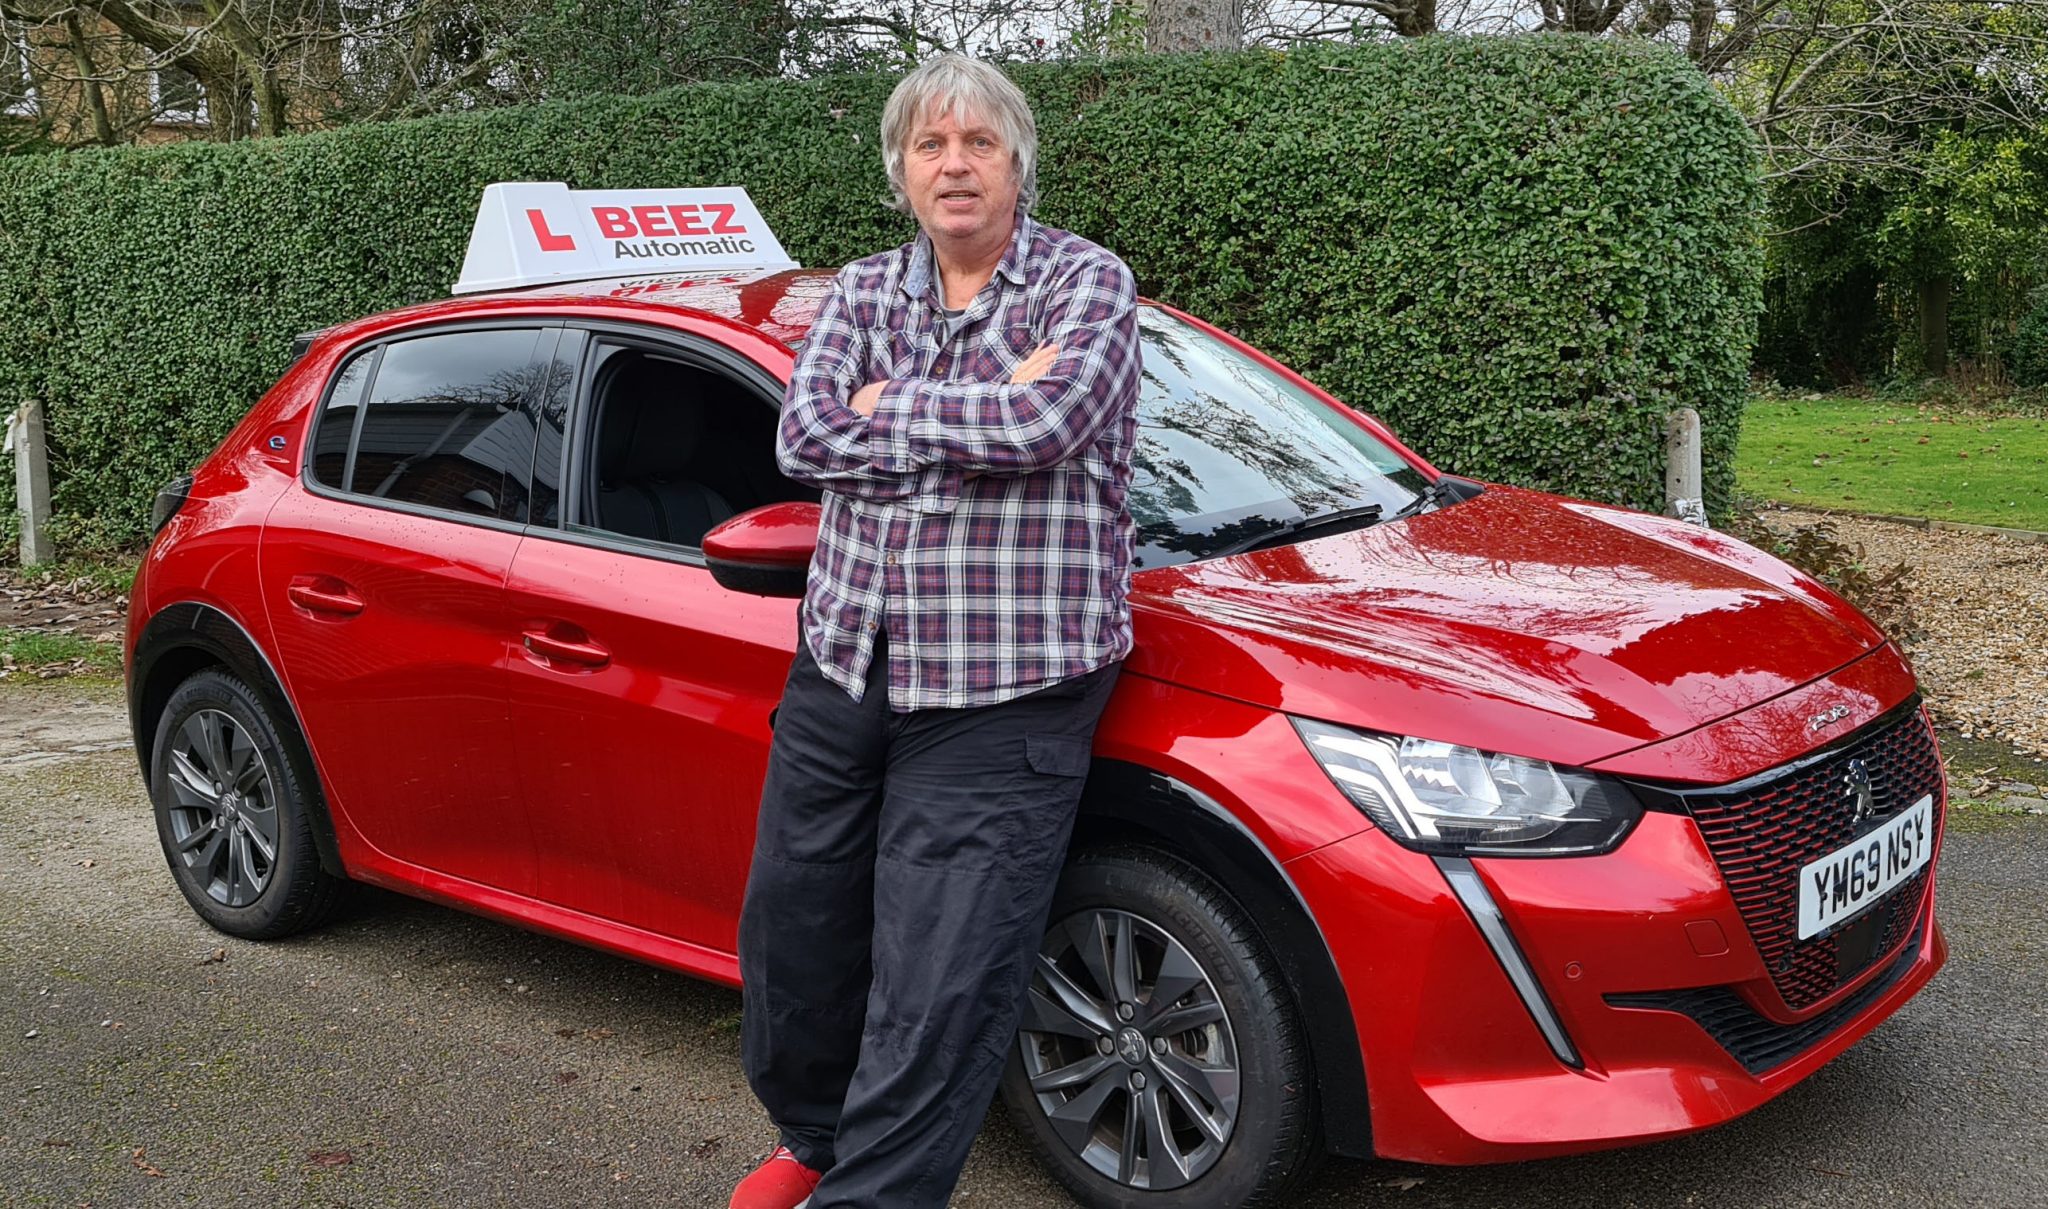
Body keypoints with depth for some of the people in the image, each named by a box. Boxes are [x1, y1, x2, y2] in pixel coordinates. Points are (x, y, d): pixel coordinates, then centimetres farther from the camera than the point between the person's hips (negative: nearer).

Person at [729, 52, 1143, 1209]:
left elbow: (1046, 423, -22)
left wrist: (888, 407, -10)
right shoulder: (865, 289, 11)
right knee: (791, 935, 16)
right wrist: (990, 407, -12)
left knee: (938, 992, -6)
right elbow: (806, 438, -6)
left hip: (1003, 690, -5)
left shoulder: (1087, 280, -2)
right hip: (842, 660, 6)